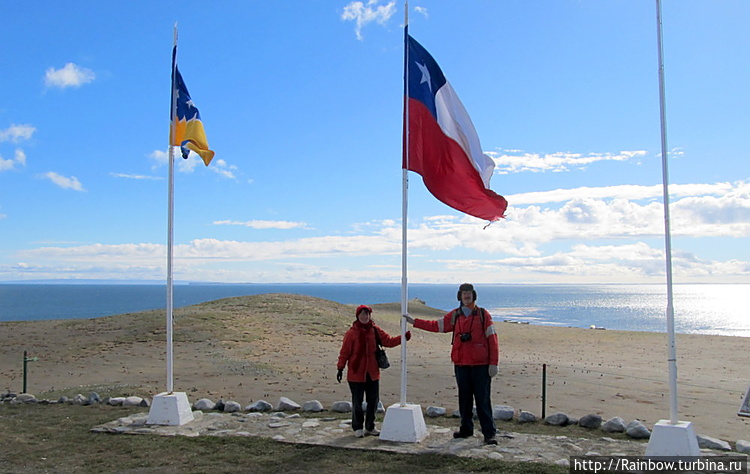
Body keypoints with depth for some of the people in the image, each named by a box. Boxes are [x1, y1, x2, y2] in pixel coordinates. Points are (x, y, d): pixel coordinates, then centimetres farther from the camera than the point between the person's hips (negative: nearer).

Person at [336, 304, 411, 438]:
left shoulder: (375, 330, 4)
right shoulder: (352, 332, -8)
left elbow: (389, 341, 4)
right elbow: (345, 351, -6)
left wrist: (403, 338, -10)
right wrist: (340, 368, -7)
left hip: (372, 373, 4)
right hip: (356, 372, -4)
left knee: (373, 400, 11)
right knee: (357, 401, 4)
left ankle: (370, 427, 25)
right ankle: (358, 428, 19)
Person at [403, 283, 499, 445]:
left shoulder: (483, 314, -1)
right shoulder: (454, 316, 10)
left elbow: (492, 339, -3)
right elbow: (436, 325, 15)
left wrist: (493, 363, -7)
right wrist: (414, 321, 12)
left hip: (480, 365, -4)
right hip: (461, 364, 4)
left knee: (483, 400, -3)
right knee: (464, 399, 12)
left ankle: (489, 433, 3)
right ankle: (466, 429, 25)